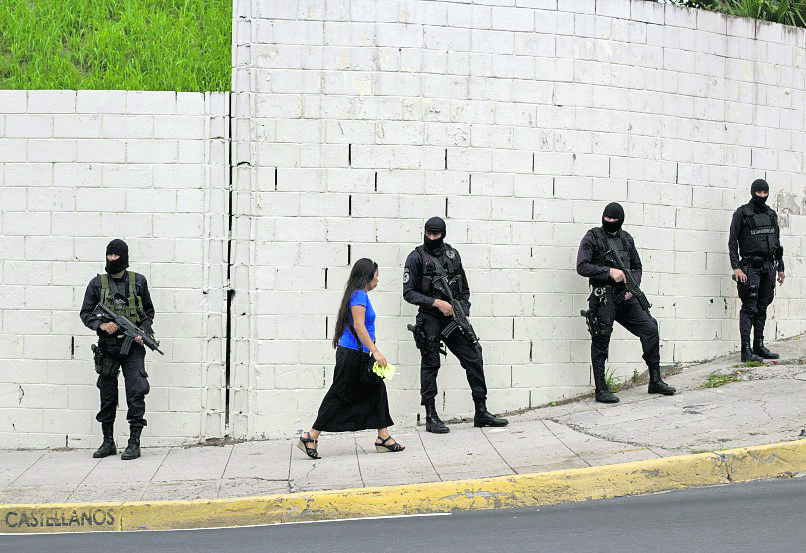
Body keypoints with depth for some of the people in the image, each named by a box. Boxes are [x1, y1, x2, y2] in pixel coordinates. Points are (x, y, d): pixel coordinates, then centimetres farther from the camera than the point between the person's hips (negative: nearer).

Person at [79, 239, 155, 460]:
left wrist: (143, 332, -3)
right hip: (107, 346, 2)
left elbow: (149, 311, 13)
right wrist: (101, 324, -10)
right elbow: (85, 313, 8)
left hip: (133, 345, -2)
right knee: (107, 395, 8)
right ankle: (108, 442, 18)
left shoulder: (138, 281, 5)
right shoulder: (97, 283, 5)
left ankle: (134, 443, -5)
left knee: (136, 392, -9)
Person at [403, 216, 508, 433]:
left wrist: (464, 313, 1)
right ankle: (431, 417, 7)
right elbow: (408, 293, -7)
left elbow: (464, 289, 15)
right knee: (430, 365, -1)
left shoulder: (453, 254, 10)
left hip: (454, 318, 5)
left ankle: (481, 413, 10)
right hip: (430, 320, -4)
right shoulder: (416, 257, -4)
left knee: (474, 358, 1)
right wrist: (436, 303, -16)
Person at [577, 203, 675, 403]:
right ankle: (601, 390, 4)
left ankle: (655, 381, 7)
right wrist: (609, 271, -17)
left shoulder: (626, 238, 14)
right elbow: (582, 267, -10)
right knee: (601, 342, -4)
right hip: (604, 298, -5)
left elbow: (637, 266, 20)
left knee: (650, 328, -2)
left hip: (626, 296, 5)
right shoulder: (592, 238, -2)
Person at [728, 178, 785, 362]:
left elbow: (777, 242, 20)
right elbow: (732, 242, -7)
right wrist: (736, 267, -16)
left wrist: (780, 267, 17)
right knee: (749, 308, -10)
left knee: (762, 308, 9)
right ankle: (746, 350, -12)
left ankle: (759, 346, 16)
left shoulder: (771, 214, 15)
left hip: (768, 266, 6)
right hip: (750, 266, -6)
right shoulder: (742, 213, -4)